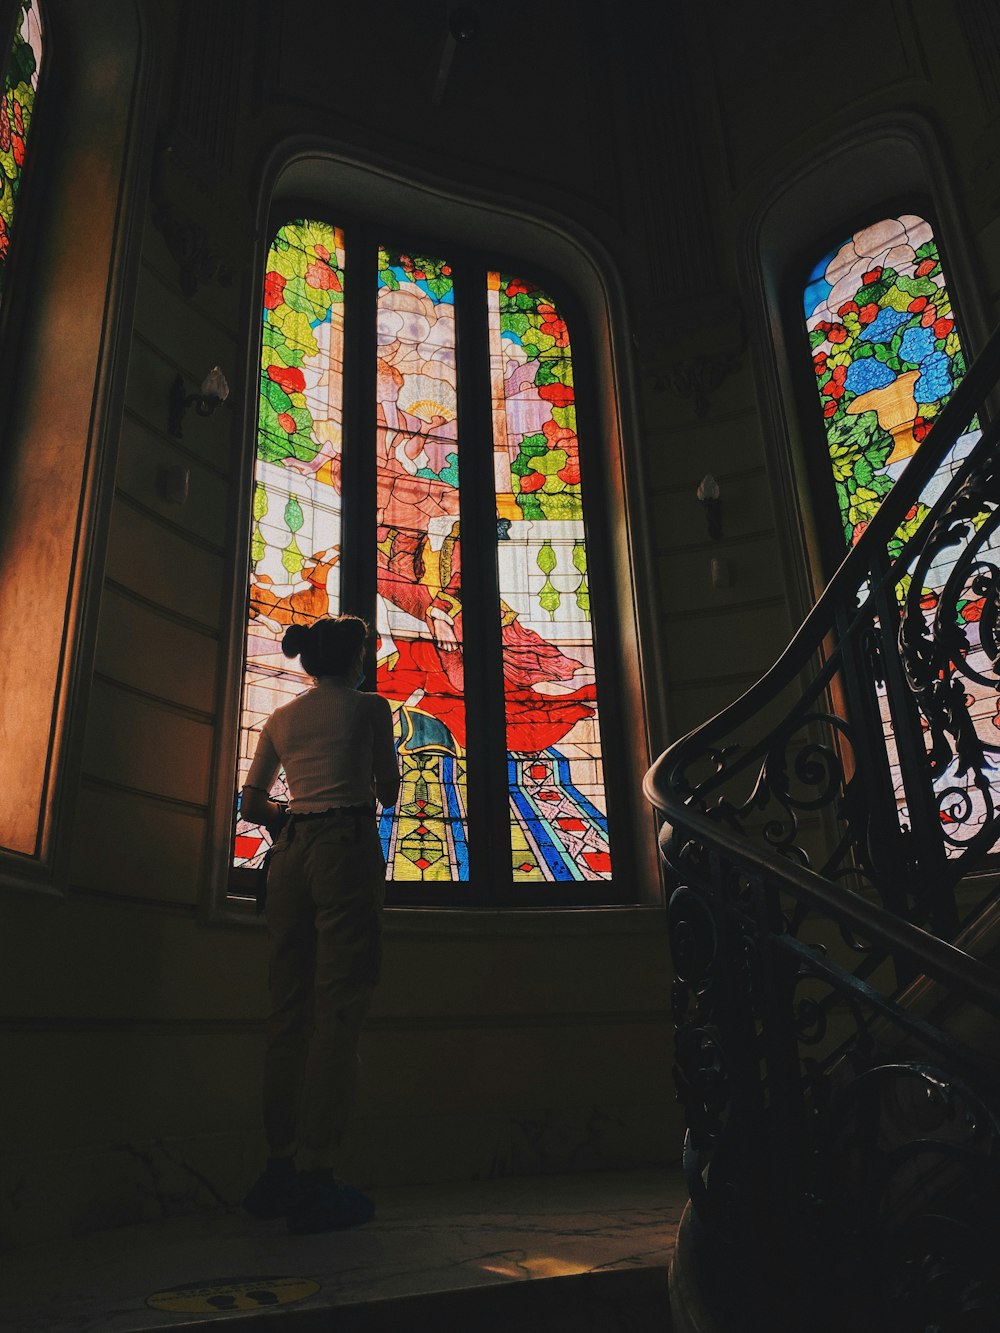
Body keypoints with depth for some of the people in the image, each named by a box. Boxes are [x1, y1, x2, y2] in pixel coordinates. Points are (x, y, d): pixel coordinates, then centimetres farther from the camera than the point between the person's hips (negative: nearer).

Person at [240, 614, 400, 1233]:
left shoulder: (279, 721, 15)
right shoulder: (369, 707, 2)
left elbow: (252, 804, 20)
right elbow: (389, 790, 8)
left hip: (291, 856, 6)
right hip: (348, 851, -5)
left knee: (289, 1012, 9)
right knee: (338, 1009, -6)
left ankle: (280, 1169, 13)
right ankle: (316, 1178, -7)